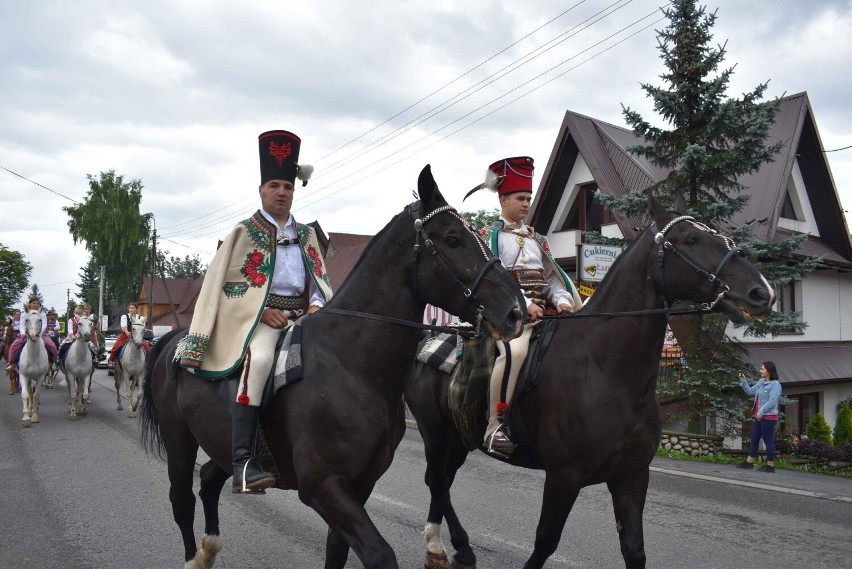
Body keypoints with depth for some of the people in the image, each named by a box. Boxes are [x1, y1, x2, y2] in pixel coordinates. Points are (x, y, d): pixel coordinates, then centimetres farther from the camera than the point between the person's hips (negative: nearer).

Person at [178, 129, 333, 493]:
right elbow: (227, 284, 1)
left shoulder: (306, 234, 20)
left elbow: (320, 279, 19)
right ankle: (243, 463, -37)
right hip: (259, 315, -5)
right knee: (259, 358, -36)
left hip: (302, 315, 6)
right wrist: (263, 311, -12)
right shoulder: (245, 232, 6)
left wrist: (316, 306, -3)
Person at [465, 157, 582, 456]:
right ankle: (495, 425, -25)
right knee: (514, 351, -35)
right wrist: (523, 303, -21)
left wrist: (562, 300, -4)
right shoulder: (489, 236, 4)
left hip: (543, 312, 7)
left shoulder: (537, 239, 23)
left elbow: (552, 276, 17)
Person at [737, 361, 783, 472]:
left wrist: (761, 412, -20)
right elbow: (750, 391, 18)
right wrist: (743, 380, 8)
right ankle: (749, 462, 19)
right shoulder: (761, 382, 11)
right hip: (759, 416, 9)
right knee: (754, 439, 12)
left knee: (768, 441, -1)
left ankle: (770, 465, 8)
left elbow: (772, 401, -19)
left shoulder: (775, 384, -12)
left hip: (769, 417, -9)